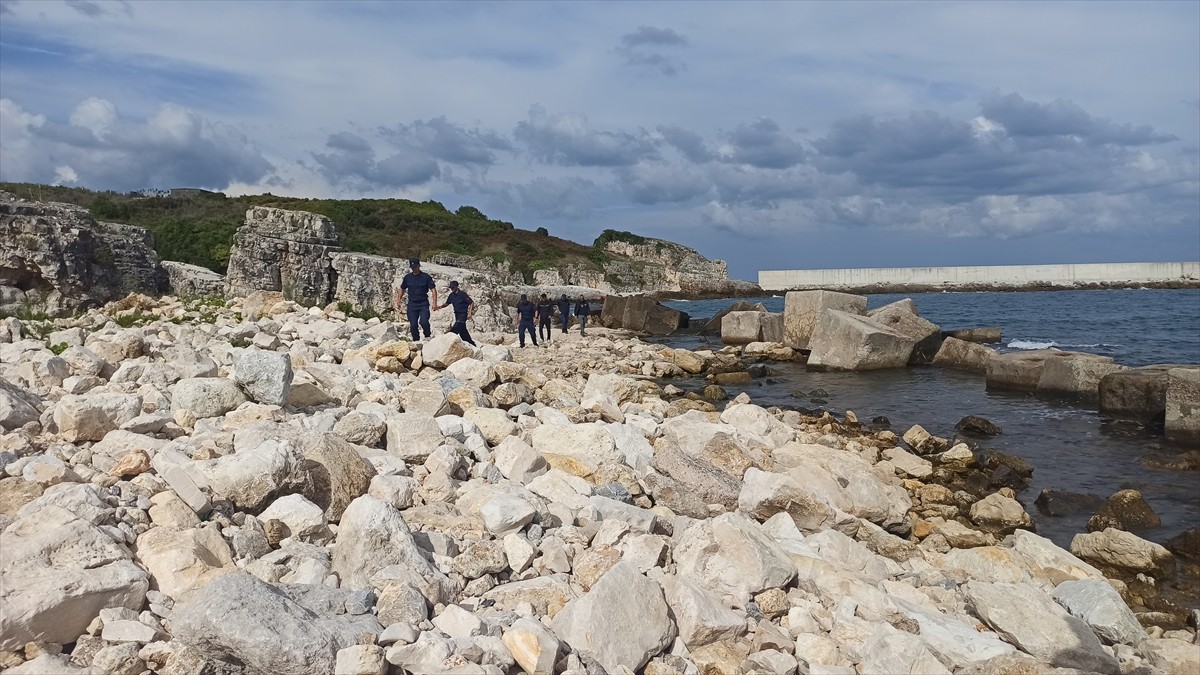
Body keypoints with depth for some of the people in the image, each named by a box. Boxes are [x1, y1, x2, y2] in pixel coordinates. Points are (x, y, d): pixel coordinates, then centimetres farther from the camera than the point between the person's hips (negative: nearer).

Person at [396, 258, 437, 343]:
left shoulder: (426, 277, -3)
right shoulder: (407, 277, 6)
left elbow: (433, 289, -4)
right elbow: (402, 289, 20)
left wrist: (434, 303, -14)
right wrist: (399, 300, 12)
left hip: (423, 304, -3)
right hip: (412, 304, 3)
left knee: (424, 322, -19)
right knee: (413, 325, 1)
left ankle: (427, 337, 6)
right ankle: (416, 341, 15)